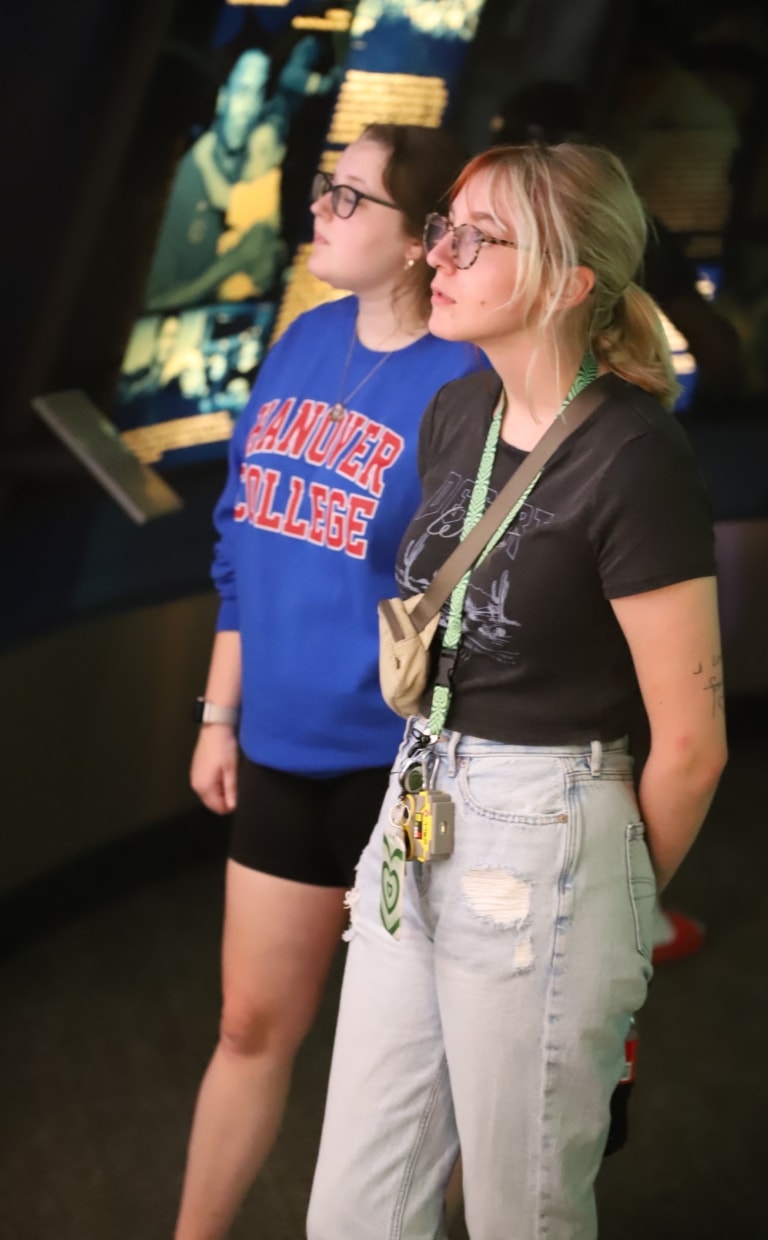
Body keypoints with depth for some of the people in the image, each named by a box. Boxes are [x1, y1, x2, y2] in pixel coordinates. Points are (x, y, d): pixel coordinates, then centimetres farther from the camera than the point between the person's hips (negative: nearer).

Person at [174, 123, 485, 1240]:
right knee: (254, 1024, 16)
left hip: (404, 761, -6)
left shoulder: (464, 384, -16)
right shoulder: (305, 344, 5)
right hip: (283, 749, 6)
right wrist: (221, 716, 12)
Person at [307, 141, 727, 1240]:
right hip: (416, 820, 7)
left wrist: (620, 902, 2)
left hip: (547, 849, -7)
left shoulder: (635, 458, -17)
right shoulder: (454, 416, 6)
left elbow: (690, 745, -13)